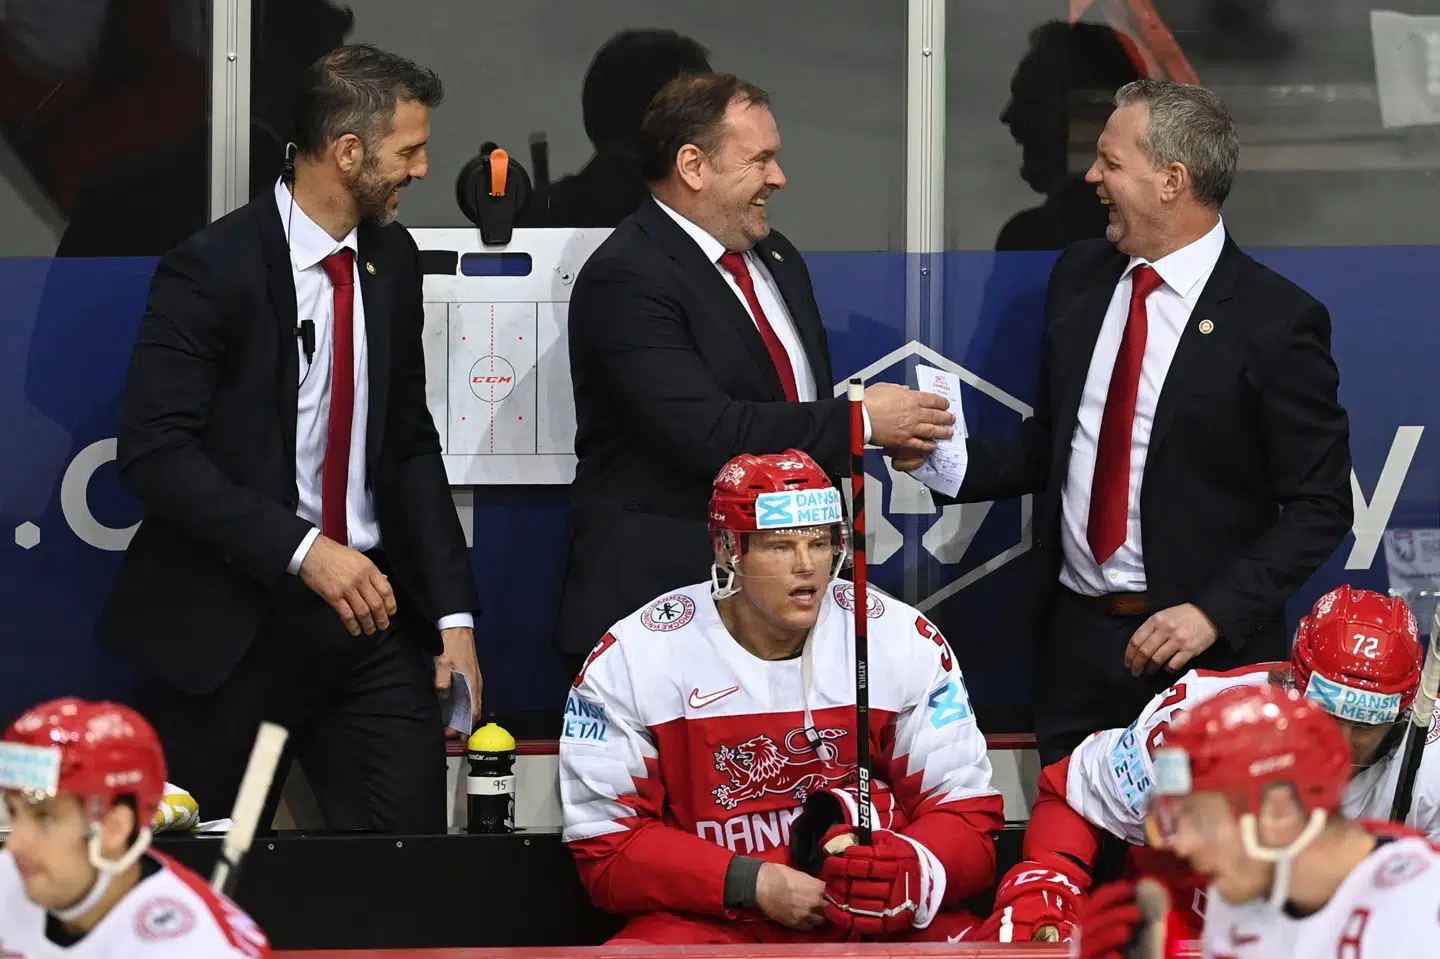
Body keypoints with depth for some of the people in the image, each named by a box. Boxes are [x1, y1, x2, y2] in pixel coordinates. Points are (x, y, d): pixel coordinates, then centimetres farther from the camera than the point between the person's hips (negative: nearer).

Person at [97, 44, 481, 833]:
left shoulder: (391, 259, 9)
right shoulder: (211, 269, -12)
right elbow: (154, 451, -18)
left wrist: (454, 612, 5)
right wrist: (301, 550, -23)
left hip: (371, 613, 5)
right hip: (232, 624, -5)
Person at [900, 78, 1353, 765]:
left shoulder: (1279, 320, -12)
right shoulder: (1078, 277, 7)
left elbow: (1320, 505, -9)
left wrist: (1215, 613, -17)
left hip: (1204, 652, -5)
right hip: (1073, 640, 5)